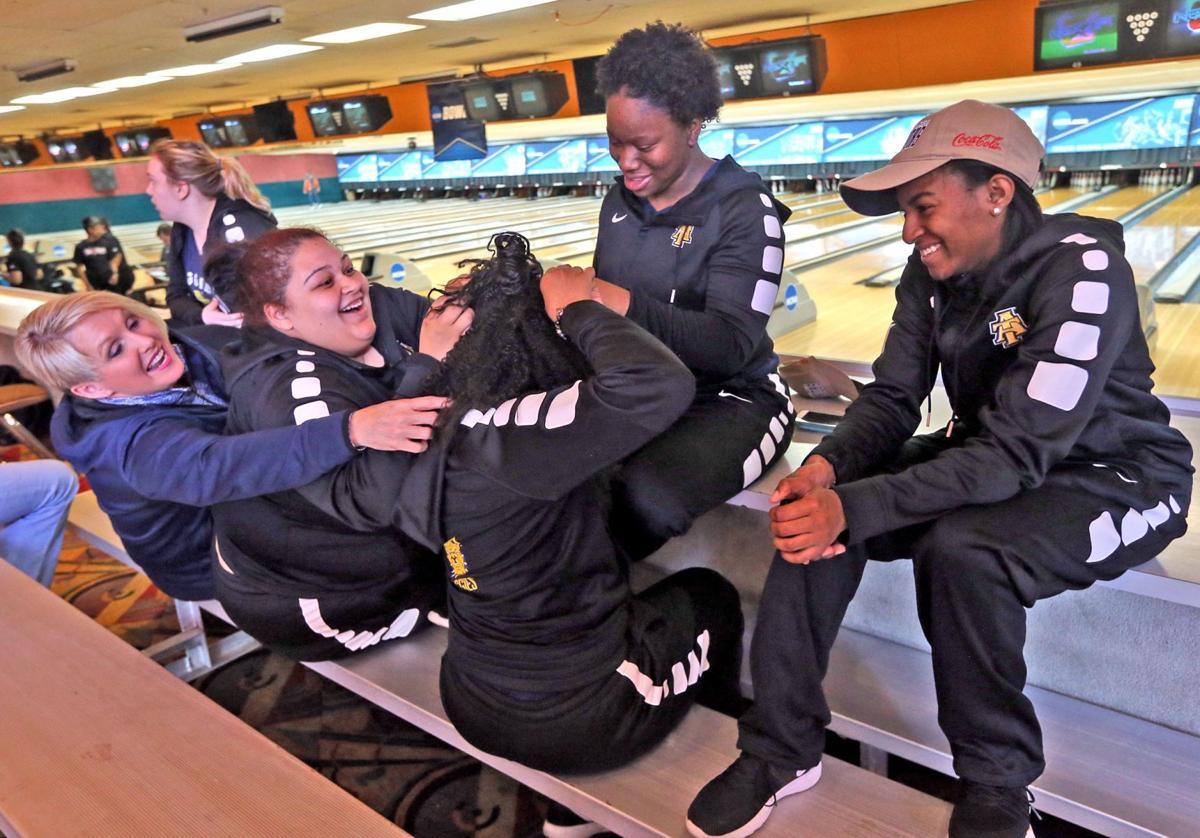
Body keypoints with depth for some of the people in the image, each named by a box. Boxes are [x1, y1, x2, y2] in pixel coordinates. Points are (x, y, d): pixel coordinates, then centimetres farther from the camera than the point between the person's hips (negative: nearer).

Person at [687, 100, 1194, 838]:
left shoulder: (1082, 270, -26)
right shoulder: (932, 272, -6)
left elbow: (1017, 454, -32)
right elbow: (892, 398, -5)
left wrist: (856, 507, -39)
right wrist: (828, 466, -27)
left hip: (1113, 475, -6)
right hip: (992, 457, 6)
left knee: (961, 549, -36)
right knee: (815, 507, -16)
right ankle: (782, 748, -4)